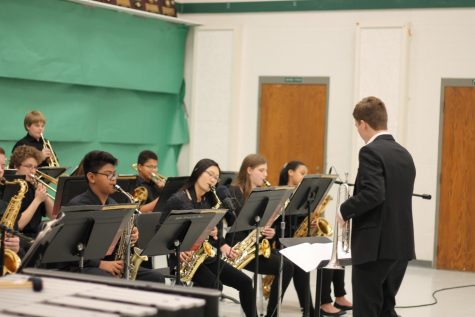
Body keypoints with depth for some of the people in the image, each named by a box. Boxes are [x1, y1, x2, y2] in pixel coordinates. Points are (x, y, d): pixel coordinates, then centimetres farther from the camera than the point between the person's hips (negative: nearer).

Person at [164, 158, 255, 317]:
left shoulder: (210, 201, 12)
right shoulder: (177, 200, -9)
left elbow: (213, 237, 14)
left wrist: (214, 235, -10)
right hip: (185, 258, -7)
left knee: (245, 282, -3)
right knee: (215, 285, -29)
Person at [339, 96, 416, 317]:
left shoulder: (371, 151, -13)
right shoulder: (404, 154, 12)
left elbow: (373, 194, -25)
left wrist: (345, 211, -9)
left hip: (375, 246, -8)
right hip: (400, 245, 8)